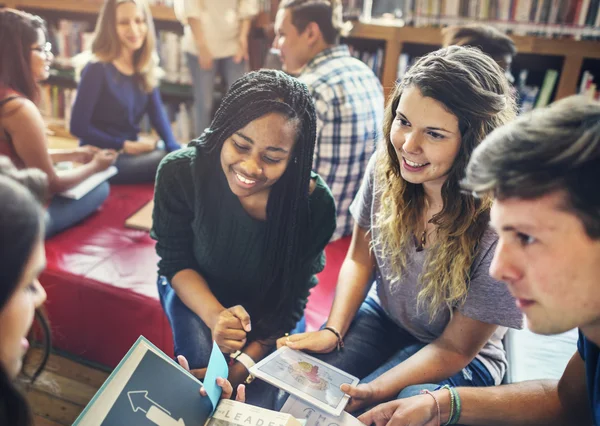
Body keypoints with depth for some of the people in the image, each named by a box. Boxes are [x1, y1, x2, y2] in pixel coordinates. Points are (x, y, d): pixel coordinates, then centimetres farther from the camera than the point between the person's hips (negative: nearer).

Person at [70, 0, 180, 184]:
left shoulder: (145, 67, 4)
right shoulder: (97, 68, -15)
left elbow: (157, 112, -2)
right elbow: (78, 126, -14)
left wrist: (175, 149, -18)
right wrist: (125, 145, -16)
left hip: (134, 148, 7)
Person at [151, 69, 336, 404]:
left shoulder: (316, 204, -31)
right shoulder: (180, 172, -30)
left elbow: (290, 302, -20)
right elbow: (176, 262, -15)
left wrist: (238, 369, -31)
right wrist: (215, 316, -35)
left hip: (268, 307, 0)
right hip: (196, 290, 0)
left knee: (260, 396, -14)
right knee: (202, 357, -26)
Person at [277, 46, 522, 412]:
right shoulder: (386, 166, -17)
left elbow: (454, 349, -18)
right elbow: (360, 260, 0)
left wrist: (375, 391, -28)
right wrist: (332, 331, -12)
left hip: (460, 360, -3)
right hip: (383, 315, 4)